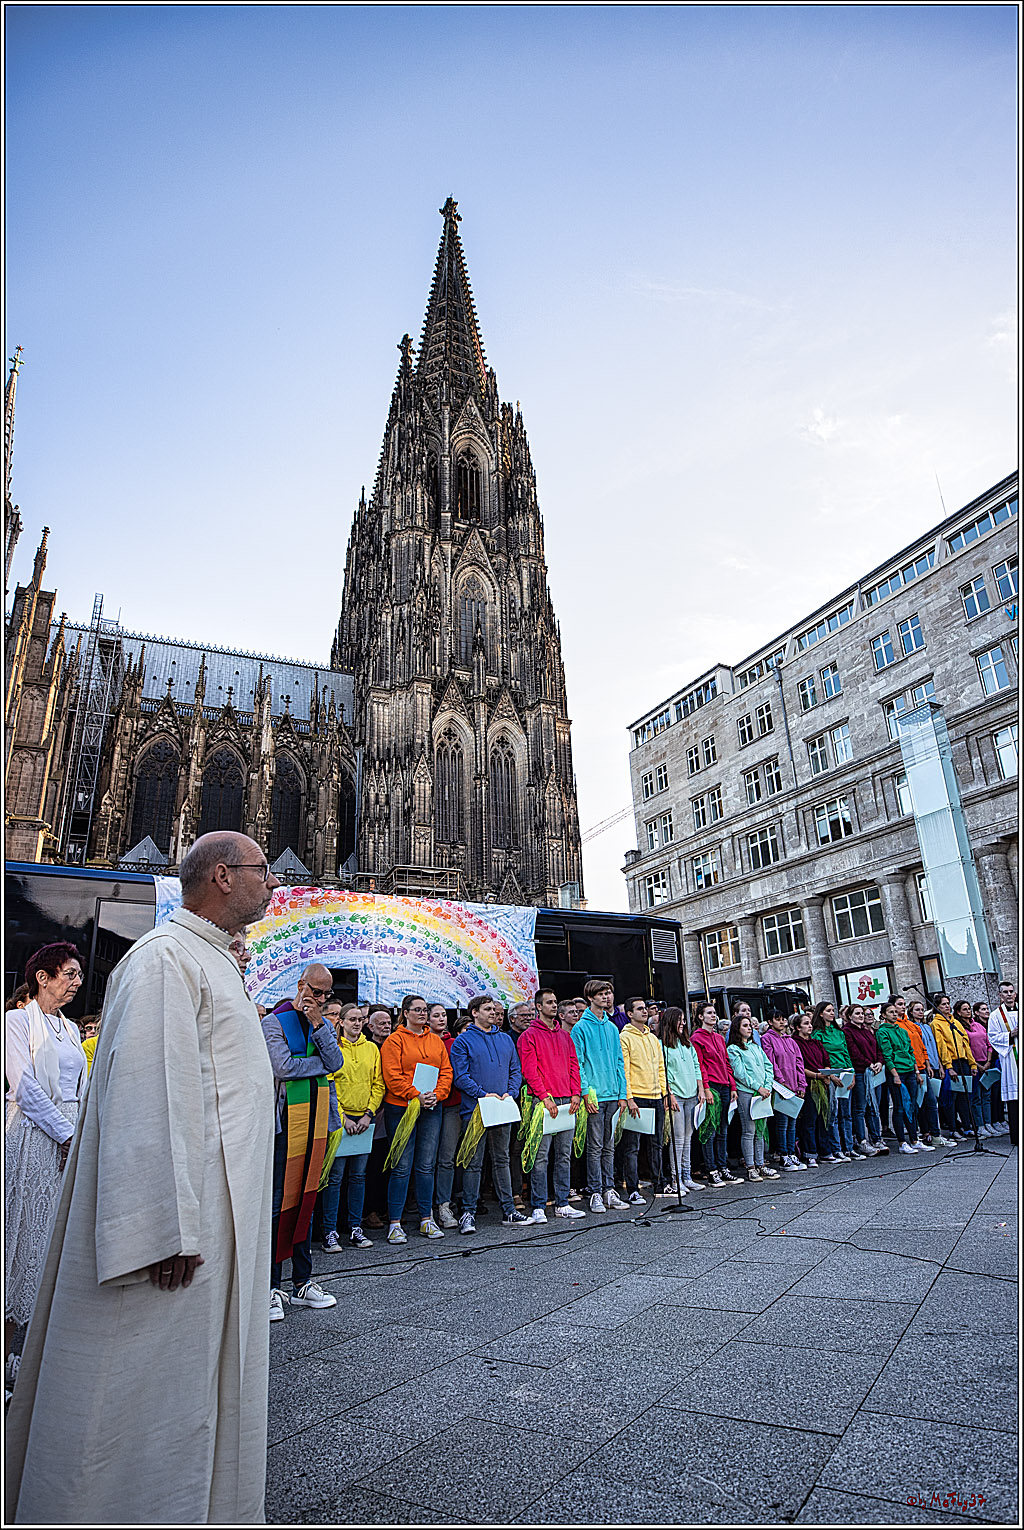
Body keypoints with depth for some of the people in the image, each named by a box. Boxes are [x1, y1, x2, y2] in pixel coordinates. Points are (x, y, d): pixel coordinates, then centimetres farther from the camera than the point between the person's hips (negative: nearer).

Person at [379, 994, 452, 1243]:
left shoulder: (436, 1041, 13)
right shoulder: (394, 1041, -3)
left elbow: (446, 1072, 10)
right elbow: (393, 1076, -11)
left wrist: (437, 1094, -7)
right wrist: (416, 1096, -17)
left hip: (431, 1110, 5)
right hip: (401, 1108, -5)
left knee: (426, 1166, 10)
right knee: (402, 1167, -2)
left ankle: (427, 1219, 20)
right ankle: (394, 1223, 8)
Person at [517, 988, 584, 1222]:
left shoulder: (564, 1035, 17)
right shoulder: (529, 1035, -2)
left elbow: (573, 1064, 15)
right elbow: (529, 1069, -9)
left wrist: (576, 1093, 2)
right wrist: (544, 1097, -15)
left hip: (566, 1102, 6)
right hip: (543, 1102, -6)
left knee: (564, 1156, 10)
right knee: (541, 1155, -4)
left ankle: (562, 1204, 18)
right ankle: (538, 1207, 4)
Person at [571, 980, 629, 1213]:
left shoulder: (612, 1027, 13)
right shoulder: (581, 1027, -6)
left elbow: (619, 1062, 15)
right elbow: (577, 1063, -8)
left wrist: (622, 1093, 9)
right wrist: (586, 1092, -15)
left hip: (613, 1096, 6)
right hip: (594, 1096, -6)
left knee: (609, 1147, 12)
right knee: (595, 1147, 0)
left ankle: (609, 1190, 19)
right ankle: (595, 1193, 9)